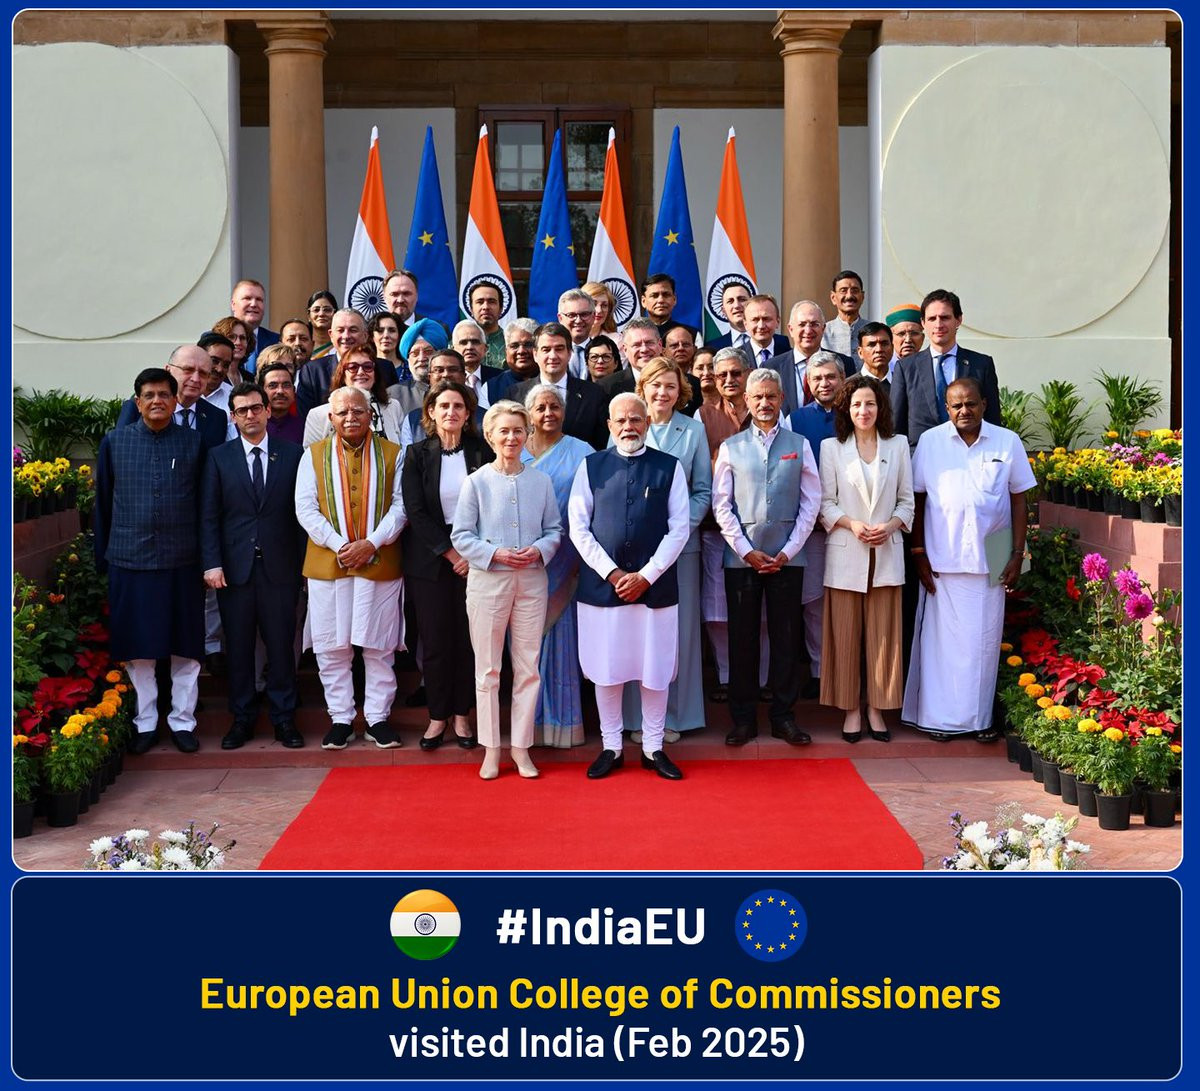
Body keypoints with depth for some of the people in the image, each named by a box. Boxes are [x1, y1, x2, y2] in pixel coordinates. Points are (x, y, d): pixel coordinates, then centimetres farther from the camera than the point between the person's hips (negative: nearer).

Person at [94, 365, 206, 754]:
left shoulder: (193, 442, 2)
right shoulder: (115, 441, 4)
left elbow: (205, 502, 6)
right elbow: (103, 502, 8)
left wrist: (207, 557, 3)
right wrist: (102, 558, 6)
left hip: (181, 561, 0)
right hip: (129, 560, 1)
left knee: (186, 647, 5)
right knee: (136, 648, 7)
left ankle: (182, 720, 18)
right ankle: (144, 722, 19)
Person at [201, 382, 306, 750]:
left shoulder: (292, 454, 5)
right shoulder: (219, 458, 6)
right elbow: (208, 515, 3)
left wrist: (303, 561, 0)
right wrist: (212, 563, -6)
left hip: (280, 566, -1)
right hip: (234, 566, 1)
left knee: (281, 644, 4)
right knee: (238, 646, 7)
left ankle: (284, 718, 14)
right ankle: (241, 719, 18)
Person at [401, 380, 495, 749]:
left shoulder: (482, 452, 1)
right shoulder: (417, 454, 0)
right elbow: (415, 511, -6)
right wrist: (451, 553, -12)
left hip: (473, 557, 1)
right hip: (431, 559, 0)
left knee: (468, 638, 4)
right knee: (435, 640, 2)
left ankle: (462, 715, 14)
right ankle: (438, 716, 13)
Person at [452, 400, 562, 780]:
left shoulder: (541, 481, 4)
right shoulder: (476, 482, -2)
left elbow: (555, 529, 8)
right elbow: (461, 536, -2)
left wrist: (539, 550, -11)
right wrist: (495, 554, -15)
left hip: (531, 580, 2)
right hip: (487, 581, -2)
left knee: (528, 666, 6)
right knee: (488, 668, 5)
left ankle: (521, 746, 17)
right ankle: (491, 749, 16)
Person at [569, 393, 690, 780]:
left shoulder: (670, 467, 2)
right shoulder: (591, 466, 4)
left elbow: (679, 528, -2)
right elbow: (578, 527, 0)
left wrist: (645, 576, -10)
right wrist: (612, 572, -9)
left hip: (655, 585, 0)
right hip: (601, 584, 0)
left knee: (655, 669, 6)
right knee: (606, 669, 6)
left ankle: (653, 748, 20)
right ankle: (611, 747, 20)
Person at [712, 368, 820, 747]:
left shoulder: (799, 445, 7)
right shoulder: (731, 447, 6)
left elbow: (811, 502, 3)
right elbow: (722, 505, 2)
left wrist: (787, 551, -5)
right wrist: (748, 551, -7)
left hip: (787, 556, 0)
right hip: (741, 556, 0)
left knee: (785, 637, 4)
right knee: (742, 638, 3)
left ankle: (783, 716, 13)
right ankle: (743, 718, 12)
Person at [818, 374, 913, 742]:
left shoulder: (898, 445, 9)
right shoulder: (831, 447, 5)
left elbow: (906, 500, 10)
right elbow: (825, 502, 3)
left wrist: (890, 525, -8)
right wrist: (852, 524, -13)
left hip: (886, 553, 1)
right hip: (846, 553, -1)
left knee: (883, 635, 2)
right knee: (845, 635, 0)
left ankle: (876, 709, 11)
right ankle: (850, 709, 10)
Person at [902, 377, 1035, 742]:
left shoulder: (1008, 442, 4)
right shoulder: (930, 441, 1)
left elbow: (1018, 499, 6)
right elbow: (917, 499, 3)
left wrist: (1017, 555, 2)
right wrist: (919, 553, -1)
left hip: (991, 559, 1)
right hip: (942, 559, -1)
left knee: (985, 638, 6)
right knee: (941, 637, 3)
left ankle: (979, 717, 17)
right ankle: (939, 716, 12)